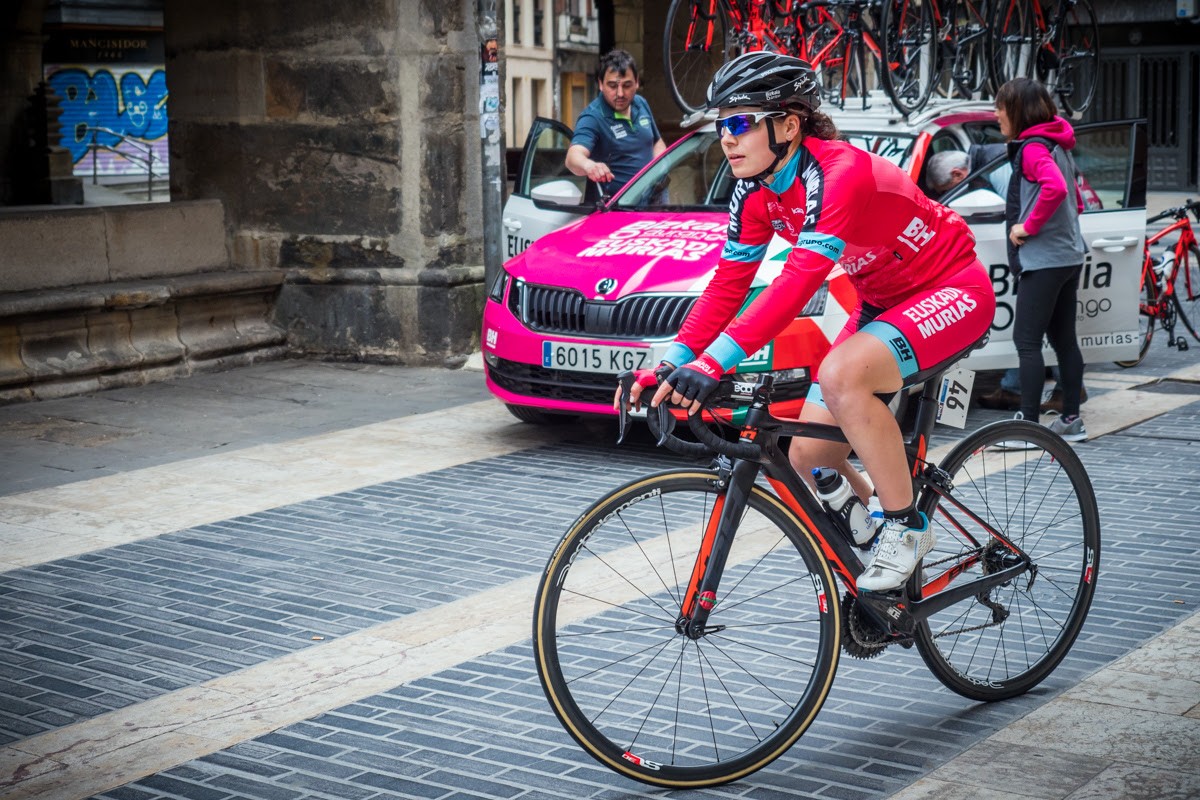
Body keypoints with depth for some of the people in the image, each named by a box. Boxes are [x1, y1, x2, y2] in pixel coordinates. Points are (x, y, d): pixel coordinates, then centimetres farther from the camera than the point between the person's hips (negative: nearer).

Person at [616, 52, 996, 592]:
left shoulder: (839, 173, -30)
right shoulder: (756, 191, -5)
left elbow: (800, 280, -41)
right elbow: (728, 284, -5)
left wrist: (716, 360, -50)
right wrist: (671, 362, -20)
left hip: (953, 292, -8)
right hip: (882, 301, 8)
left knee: (842, 375, -35)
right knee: (808, 458, -2)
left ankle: (906, 527, -16)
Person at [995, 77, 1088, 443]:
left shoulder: (1032, 148, -13)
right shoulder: (1057, 144, 16)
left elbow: (1055, 188, -32)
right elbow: (1075, 199, 24)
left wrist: (1028, 226, -21)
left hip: (1043, 261, -10)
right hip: (1068, 256, 10)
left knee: (1026, 341, -7)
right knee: (1063, 339, 13)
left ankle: (1027, 422, -7)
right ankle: (1071, 420, 18)